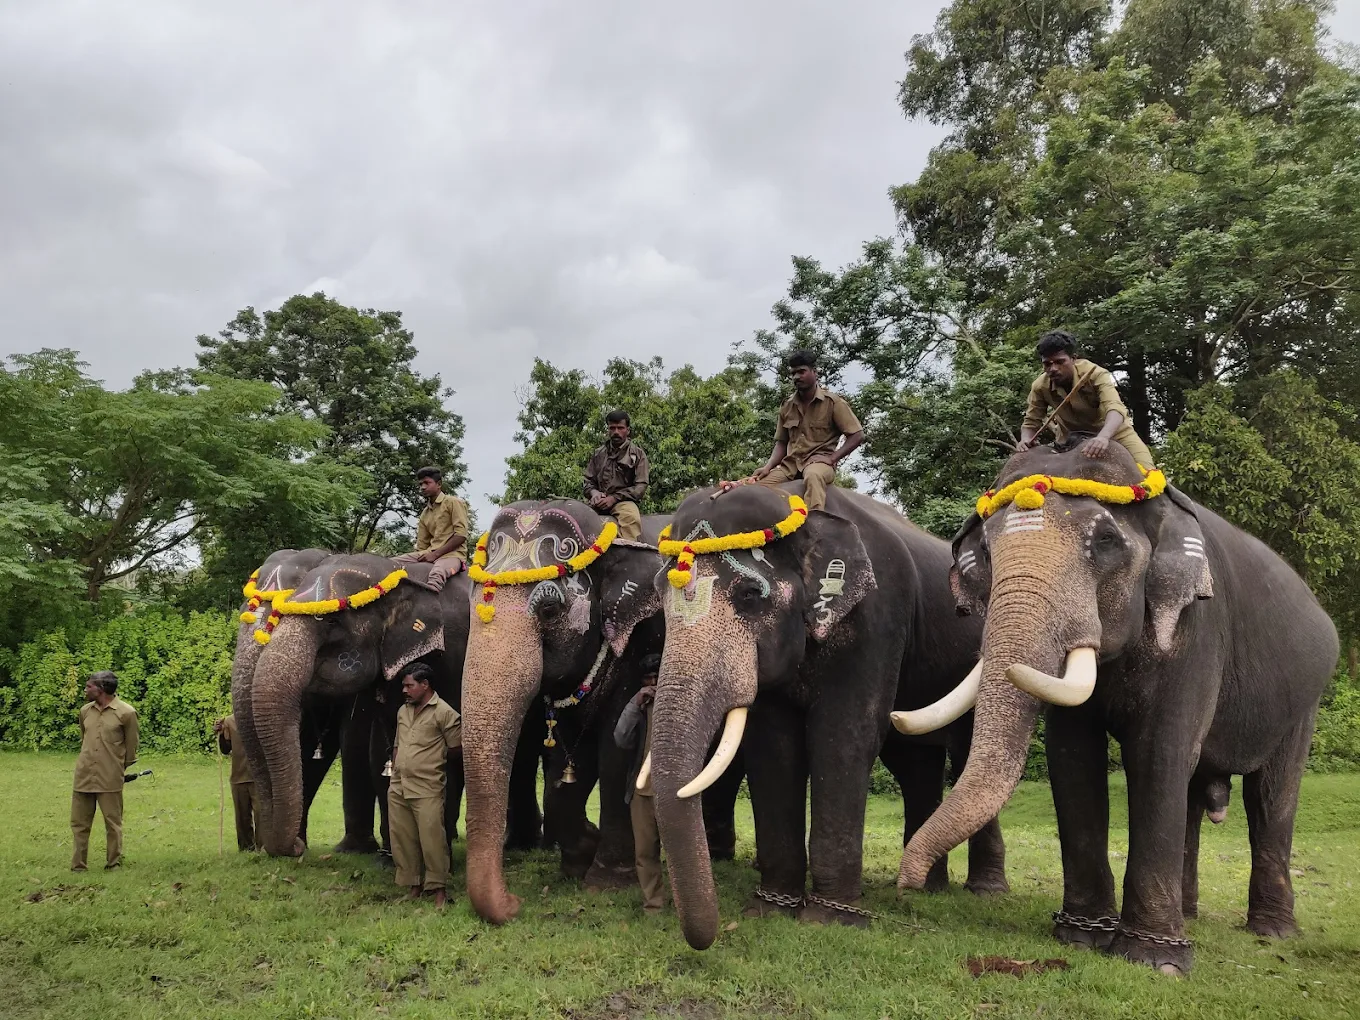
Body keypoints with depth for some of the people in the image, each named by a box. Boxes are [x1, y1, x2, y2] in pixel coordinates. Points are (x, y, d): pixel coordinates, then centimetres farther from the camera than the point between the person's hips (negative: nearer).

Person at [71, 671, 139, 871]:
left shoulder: (126, 713, -9)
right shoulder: (85, 710, 7)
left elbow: (131, 746, 1)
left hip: (110, 779, -5)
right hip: (83, 776, 5)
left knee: (113, 824, 5)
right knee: (79, 823, 9)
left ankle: (113, 866, 16)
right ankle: (77, 866, 19)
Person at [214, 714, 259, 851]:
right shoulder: (229, 722, 4)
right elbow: (225, 750, 6)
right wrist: (221, 734, -9)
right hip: (238, 777, 3)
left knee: (260, 813, -9)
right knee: (242, 815, 12)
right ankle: (246, 847, 25)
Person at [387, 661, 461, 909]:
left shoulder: (444, 712, -6)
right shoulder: (403, 711, 17)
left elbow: (457, 748, -2)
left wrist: (432, 759, 8)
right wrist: (396, 772, 10)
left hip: (427, 789, -7)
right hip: (398, 788, 7)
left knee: (432, 840, -6)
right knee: (402, 840, 8)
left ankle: (439, 890, 4)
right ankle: (413, 887, 20)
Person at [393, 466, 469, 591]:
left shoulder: (453, 502, 1)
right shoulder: (424, 514, 21)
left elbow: (461, 535, -10)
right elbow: (422, 545, 18)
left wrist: (435, 554, -13)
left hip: (453, 553, -7)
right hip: (430, 553, 7)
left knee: (437, 573, -40)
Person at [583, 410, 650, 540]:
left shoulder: (638, 454, 10)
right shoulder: (598, 454, 21)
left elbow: (641, 485, 0)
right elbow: (588, 481, 22)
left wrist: (614, 498, -11)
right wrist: (594, 492, -4)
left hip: (623, 500, -3)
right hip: (599, 501, 3)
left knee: (631, 517, -39)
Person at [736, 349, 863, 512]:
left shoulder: (833, 402, 0)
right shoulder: (786, 407, 14)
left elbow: (857, 435, -2)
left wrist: (832, 458, -12)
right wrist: (768, 466, -3)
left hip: (819, 461, -5)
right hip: (790, 464, 6)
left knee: (813, 476, -42)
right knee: (757, 486, -21)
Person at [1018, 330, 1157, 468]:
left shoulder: (1095, 373, -32)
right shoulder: (1040, 387, -21)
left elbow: (1115, 409, -47)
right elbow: (1031, 422, -14)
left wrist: (1103, 437, -68)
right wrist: (1025, 440, -39)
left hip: (1111, 429, -2)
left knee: (1145, 471, -18)